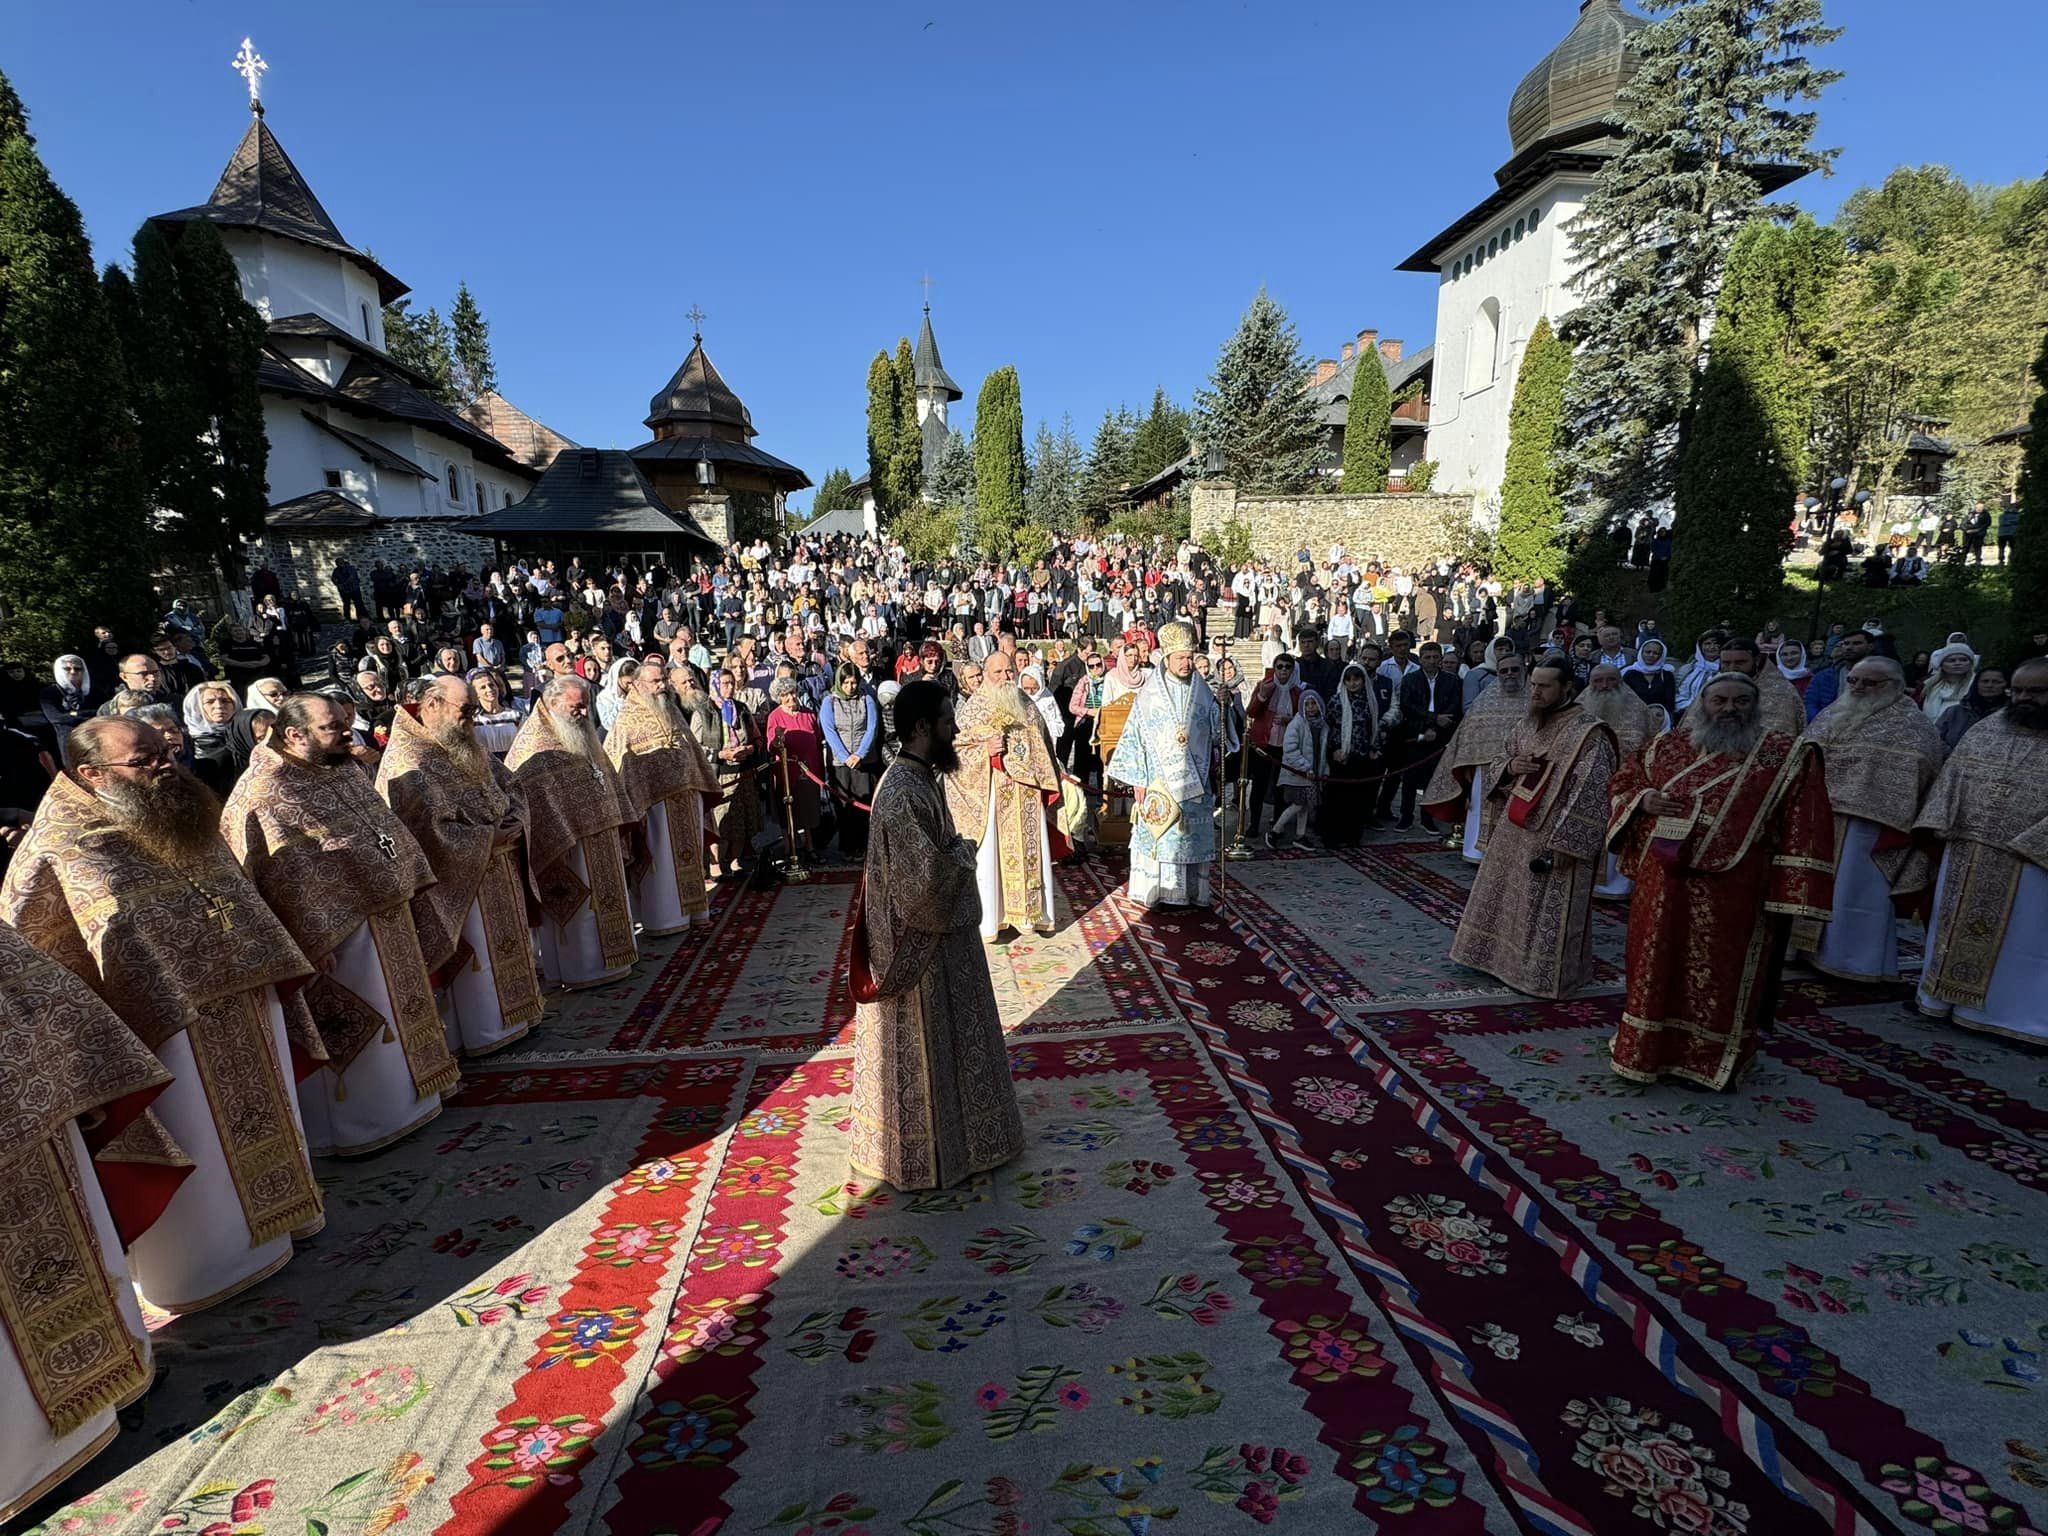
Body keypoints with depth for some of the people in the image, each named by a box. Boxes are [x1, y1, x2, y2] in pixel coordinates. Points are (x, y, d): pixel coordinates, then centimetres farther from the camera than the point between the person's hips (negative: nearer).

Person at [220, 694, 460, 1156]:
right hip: (338, 928, -8)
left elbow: (385, 826, 16)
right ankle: (360, 1124, 23)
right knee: (353, 1029, 6)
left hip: (384, 914, 9)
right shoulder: (265, 792, -18)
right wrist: (314, 941, -23)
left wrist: (405, 882, 10)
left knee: (395, 1010, 20)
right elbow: (283, 877, -21)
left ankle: (406, 1096, 38)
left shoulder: (341, 771, 7)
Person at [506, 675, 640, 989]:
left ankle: (606, 957, 28)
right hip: (565, 839, -8)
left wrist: (614, 819, 16)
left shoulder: (583, 734, 12)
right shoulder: (535, 741, -13)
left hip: (599, 834, 8)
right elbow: (520, 792, -18)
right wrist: (559, 837, -22)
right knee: (576, 903, 1)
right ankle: (580, 968, 12)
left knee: (604, 895, 15)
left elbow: (604, 778, 20)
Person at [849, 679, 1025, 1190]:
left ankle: (952, 1131, 43)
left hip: (943, 933, 10)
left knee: (950, 1042, 24)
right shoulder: (902, 792, -27)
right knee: (922, 1051, 8)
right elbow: (925, 878, -29)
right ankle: (923, 1156, 28)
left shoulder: (924, 777, 4)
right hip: (919, 943, -10)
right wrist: (964, 855, -14)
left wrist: (959, 853, -2)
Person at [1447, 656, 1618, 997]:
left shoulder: (1588, 732, -15)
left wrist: (1565, 843, -22)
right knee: (1505, 897, 17)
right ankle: (1503, 957, 33)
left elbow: (1591, 794, -18)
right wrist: (1509, 766, -9)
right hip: (1514, 829, 7)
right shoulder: (1526, 722, 7)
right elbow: (1495, 767, 16)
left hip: (1552, 838, -7)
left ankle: (1540, 975, 18)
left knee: (1544, 910, 3)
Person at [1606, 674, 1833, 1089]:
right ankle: (1646, 1052, 28)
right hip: (1664, 885, 3)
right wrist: (1643, 800, -7)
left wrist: (1790, 895, -11)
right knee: (1656, 967, 13)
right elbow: (1623, 783, 17)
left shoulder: (1788, 756, -2)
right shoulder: (1669, 746, 6)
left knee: (1719, 979, 9)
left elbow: (1804, 829, -5)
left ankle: (1710, 1061, 27)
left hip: (1731, 894, -3)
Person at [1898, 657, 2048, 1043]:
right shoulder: (1983, 730, 6)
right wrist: (1939, 822, -4)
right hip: (1964, 853, 4)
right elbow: (1950, 776, 7)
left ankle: (2005, 1007, 18)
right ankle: (1948, 993, 25)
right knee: (1956, 926, 13)